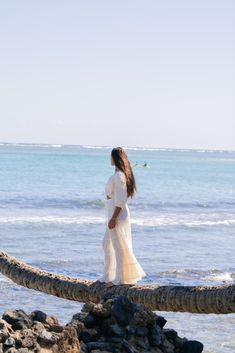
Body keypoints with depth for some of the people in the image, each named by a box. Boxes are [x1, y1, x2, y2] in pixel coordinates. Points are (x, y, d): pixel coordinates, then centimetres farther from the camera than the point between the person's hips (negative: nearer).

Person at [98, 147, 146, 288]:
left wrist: (113, 218, -21)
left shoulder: (119, 176, -19)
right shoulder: (122, 174, 12)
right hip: (115, 214, 10)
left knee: (120, 247, -2)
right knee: (107, 245, 17)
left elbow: (120, 201, -23)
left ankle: (123, 278, 6)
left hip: (117, 214, -10)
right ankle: (109, 276, 24)